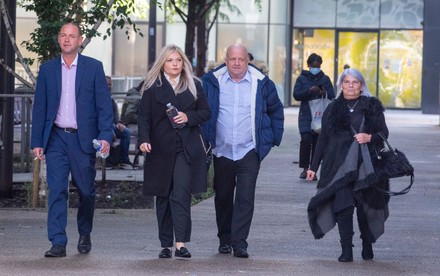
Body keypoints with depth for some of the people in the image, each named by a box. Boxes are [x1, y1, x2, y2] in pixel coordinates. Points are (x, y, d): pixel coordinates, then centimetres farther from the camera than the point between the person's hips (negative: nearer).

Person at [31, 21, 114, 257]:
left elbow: (104, 105, -1)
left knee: (86, 191, 7)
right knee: (56, 191, -7)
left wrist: (105, 136, -12)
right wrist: (37, 141, 3)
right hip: (56, 138, 1)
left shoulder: (93, 67, 2)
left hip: (83, 138, -1)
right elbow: (39, 107, 8)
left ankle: (85, 235, 29)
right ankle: (58, 243, -8)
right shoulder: (47, 69, 8)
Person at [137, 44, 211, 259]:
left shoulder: (194, 86, 9)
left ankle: (181, 243, -18)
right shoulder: (152, 87, 4)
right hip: (161, 149, 0)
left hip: (187, 148, 0)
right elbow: (144, 116, -1)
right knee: (163, 197, 6)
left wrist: (189, 117, -8)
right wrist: (144, 140, -16)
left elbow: (205, 112, 12)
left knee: (181, 194, -13)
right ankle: (166, 245, 13)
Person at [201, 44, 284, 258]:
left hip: (249, 151, -2)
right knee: (222, 197, 11)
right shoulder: (211, 82, 0)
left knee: (245, 197, -11)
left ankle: (239, 242, -12)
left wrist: (273, 138, 9)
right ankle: (224, 239, 24)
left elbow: (276, 110, 14)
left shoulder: (261, 83, 1)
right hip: (221, 150, 2)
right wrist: (204, 138, 6)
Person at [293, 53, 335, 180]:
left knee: (317, 142, -1)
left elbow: (332, 96, 8)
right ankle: (304, 168, -8)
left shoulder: (325, 79, 11)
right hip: (306, 115, -2)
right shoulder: (302, 78, 6)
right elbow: (296, 94, -4)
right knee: (306, 139, -17)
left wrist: (324, 93, -14)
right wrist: (309, 91, -19)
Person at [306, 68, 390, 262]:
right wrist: (314, 167, 14)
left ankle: (367, 247, 16)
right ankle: (346, 250, -11)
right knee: (343, 205, -12)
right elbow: (323, 139, 16)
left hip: (366, 166, -1)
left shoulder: (372, 107, 9)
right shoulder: (333, 109, 13)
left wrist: (370, 137, -14)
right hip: (340, 166, 1)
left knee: (365, 206, -2)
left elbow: (384, 133, 9)